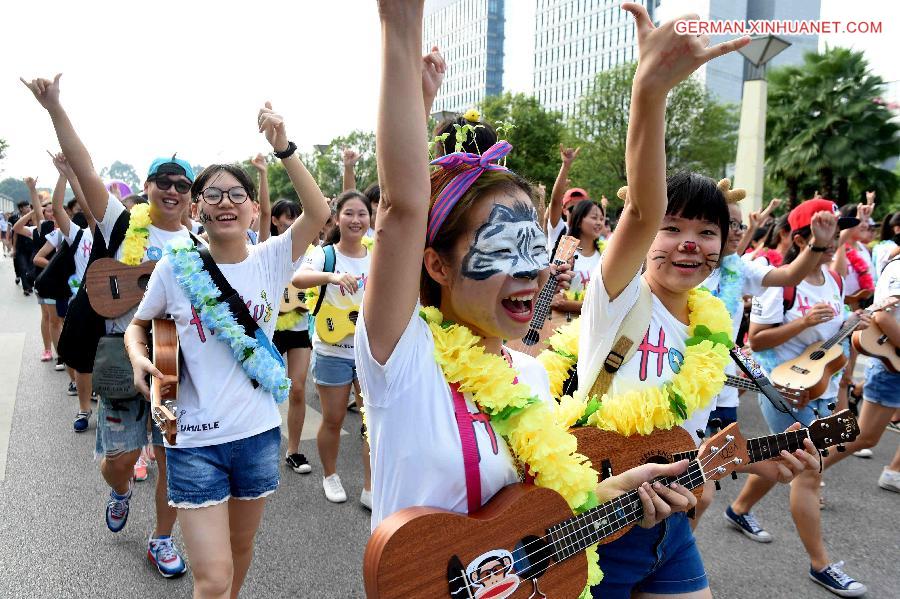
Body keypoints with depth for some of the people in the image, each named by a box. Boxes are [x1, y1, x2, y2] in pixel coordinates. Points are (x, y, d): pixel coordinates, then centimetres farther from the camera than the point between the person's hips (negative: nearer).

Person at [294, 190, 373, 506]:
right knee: (333, 420, 9)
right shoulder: (324, 254, -7)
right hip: (332, 350, -2)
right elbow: (298, 279, -27)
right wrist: (332, 276, -43)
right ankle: (330, 475, 34)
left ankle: (371, 489, 14)